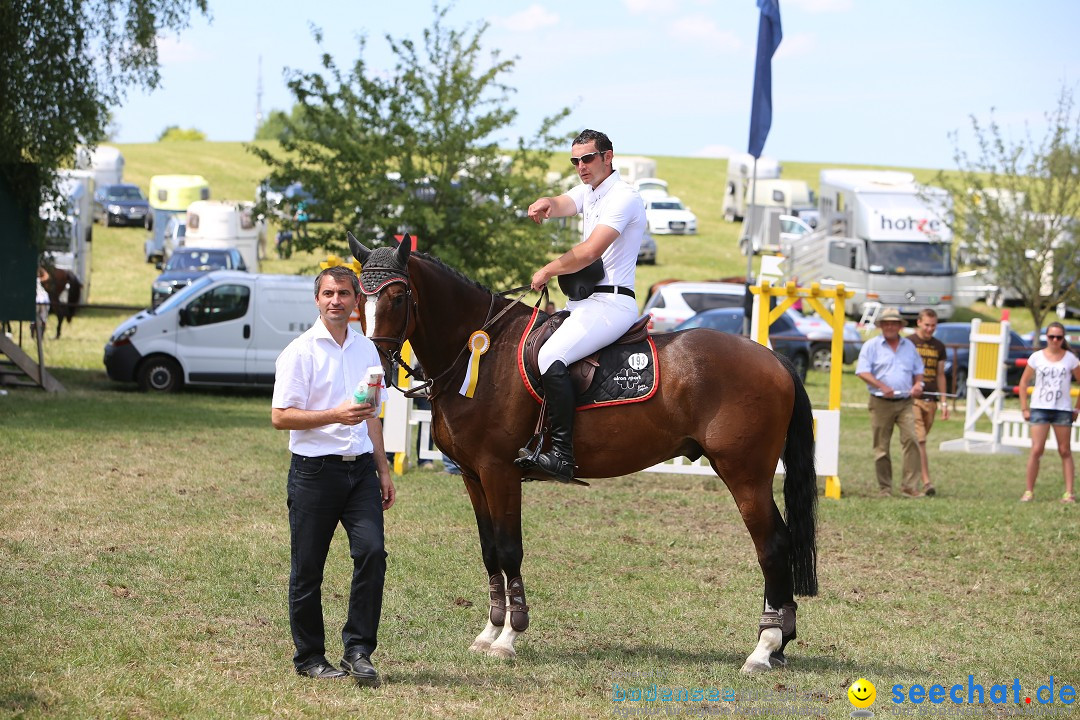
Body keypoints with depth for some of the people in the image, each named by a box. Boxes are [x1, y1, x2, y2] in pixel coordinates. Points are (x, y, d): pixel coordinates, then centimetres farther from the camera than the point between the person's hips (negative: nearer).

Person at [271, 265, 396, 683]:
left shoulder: (366, 350, 13)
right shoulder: (300, 352, -5)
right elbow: (281, 417, -11)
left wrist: (383, 468, 19)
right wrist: (336, 416, -20)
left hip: (360, 468, 4)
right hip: (315, 471, -4)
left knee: (372, 551, -12)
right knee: (308, 569, 2)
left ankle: (358, 650, -4)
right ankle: (310, 658, 14)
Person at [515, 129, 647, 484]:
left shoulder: (623, 198, -11)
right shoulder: (589, 192, 19)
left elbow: (589, 253, -20)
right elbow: (563, 205, -1)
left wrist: (548, 271, -8)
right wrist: (545, 204, -25)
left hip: (610, 303, -11)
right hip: (585, 302, 11)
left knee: (551, 356, -28)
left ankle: (561, 456, -34)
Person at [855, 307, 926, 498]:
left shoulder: (909, 346, 16)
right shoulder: (871, 346, 3)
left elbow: (918, 370, 22)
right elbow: (862, 371, -6)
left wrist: (918, 384, 0)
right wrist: (882, 387, -18)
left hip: (905, 403, 2)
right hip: (881, 403, -2)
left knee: (911, 440, -13)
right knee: (881, 447, 1)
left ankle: (909, 486, -11)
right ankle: (884, 488, 10)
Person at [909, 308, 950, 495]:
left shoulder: (939, 346, 14)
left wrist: (943, 402, 15)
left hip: (930, 400, 5)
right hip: (911, 398, -5)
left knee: (919, 441, 7)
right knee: (919, 441, -12)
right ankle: (926, 482, -17)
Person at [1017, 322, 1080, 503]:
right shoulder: (1037, 357, 1)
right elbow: (1024, 382, 7)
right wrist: (1024, 408, 1)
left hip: (1063, 410, 0)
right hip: (1040, 408, 0)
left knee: (1065, 451, 4)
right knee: (1036, 450, -6)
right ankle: (1029, 491, 0)